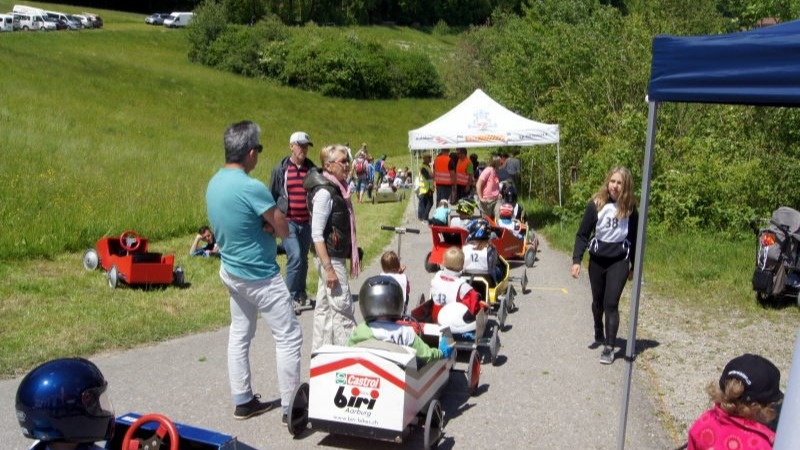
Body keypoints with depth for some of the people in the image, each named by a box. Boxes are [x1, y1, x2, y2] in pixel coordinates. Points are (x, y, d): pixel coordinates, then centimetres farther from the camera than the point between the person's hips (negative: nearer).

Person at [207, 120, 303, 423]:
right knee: (288, 337, 1)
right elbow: (284, 230, -18)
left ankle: (242, 401, 25)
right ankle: (291, 407, 6)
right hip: (260, 276, -9)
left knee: (239, 335, 16)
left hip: (232, 270, 9)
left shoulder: (215, 182, 2)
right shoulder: (252, 188, -26)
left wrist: (264, 224, -6)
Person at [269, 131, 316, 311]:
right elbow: (272, 196, 4)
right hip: (287, 221, -3)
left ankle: (301, 293, 31)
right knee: (295, 257, -16)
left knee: (303, 259, 14)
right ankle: (291, 297, -5)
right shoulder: (280, 169, -2)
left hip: (306, 222, 4)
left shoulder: (312, 169, 6)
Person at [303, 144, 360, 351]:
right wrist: (328, 268, -23)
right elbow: (316, 235, -21)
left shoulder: (338, 188, 11)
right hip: (330, 258, -9)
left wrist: (353, 255, 22)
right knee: (343, 309, -5)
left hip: (337, 256, 9)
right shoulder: (324, 192, -17)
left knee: (325, 307, 14)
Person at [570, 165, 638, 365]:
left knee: (611, 303, -10)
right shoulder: (595, 204, -7)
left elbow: (634, 237, 5)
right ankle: (599, 336, 37)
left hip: (619, 261, -1)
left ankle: (609, 347, -4)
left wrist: (634, 266, 8)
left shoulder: (630, 208, -4)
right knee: (597, 301, 16)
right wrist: (576, 260, -12)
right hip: (597, 260, 2)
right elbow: (582, 234, -5)